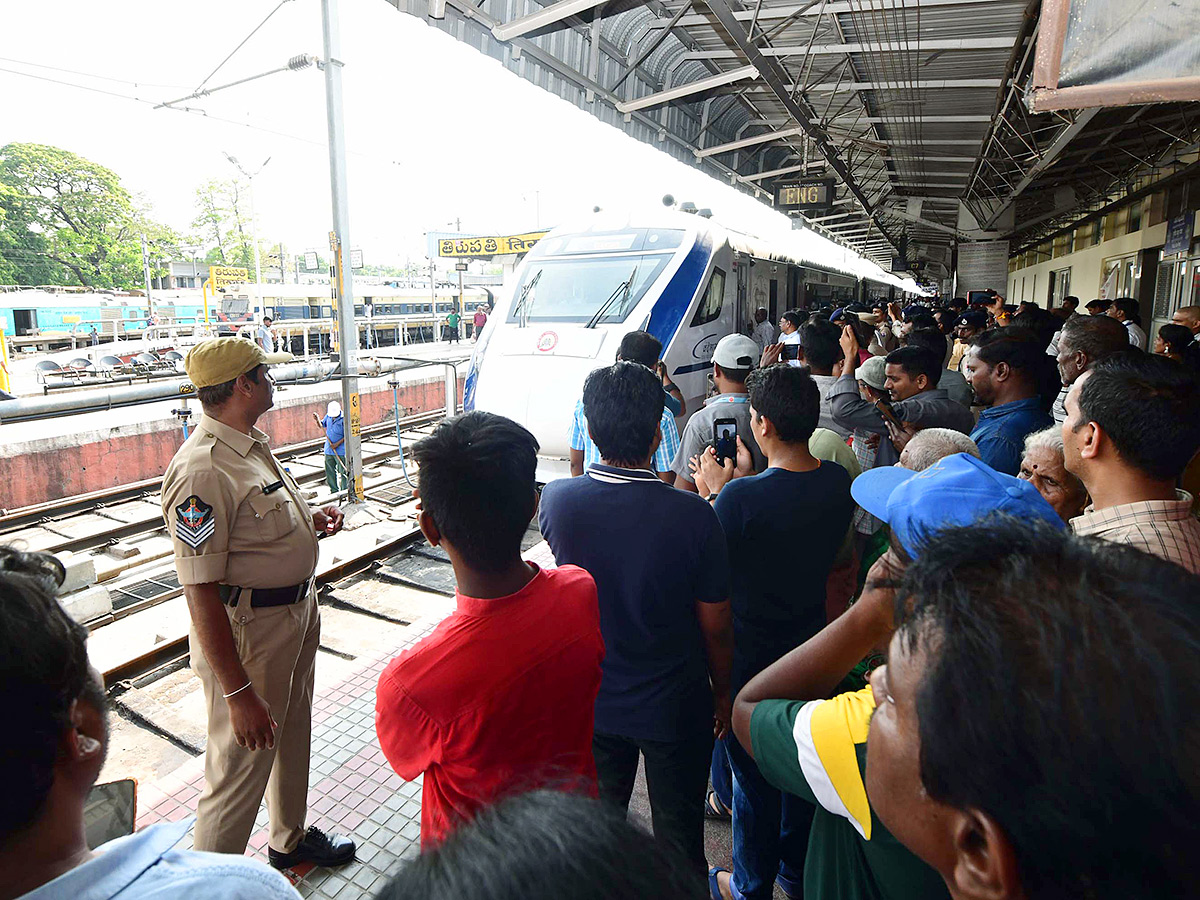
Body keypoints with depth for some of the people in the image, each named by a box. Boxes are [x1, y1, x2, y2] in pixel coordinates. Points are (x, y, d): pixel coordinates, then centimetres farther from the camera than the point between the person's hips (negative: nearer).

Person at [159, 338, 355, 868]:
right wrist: (238, 693, -25)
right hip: (249, 631, -10)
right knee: (240, 764, 6)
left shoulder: (252, 443, 5)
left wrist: (310, 521, 0)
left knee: (292, 738, 26)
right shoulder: (202, 470, -26)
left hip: (297, 612, 10)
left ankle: (290, 839, 49)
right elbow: (200, 593, -27)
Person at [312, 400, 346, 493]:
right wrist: (317, 420, -1)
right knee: (330, 472, 13)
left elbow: (347, 436, -13)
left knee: (343, 472, 1)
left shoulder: (344, 419, -15)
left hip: (340, 451, -6)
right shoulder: (328, 416, 2)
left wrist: (337, 444, -18)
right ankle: (334, 491, 26)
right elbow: (322, 425, 20)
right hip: (328, 450, 6)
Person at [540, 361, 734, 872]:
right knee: (678, 833, 23)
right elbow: (716, 628, -14)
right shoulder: (692, 515, -26)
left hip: (591, 704, 3)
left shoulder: (556, 501, -19)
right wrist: (722, 692, 5)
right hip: (675, 709, -2)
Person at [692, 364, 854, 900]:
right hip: (811, 647, 6)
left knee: (754, 777, 16)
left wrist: (714, 489, -6)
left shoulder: (739, 498, -31)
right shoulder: (839, 483, -10)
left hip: (750, 658, -5)